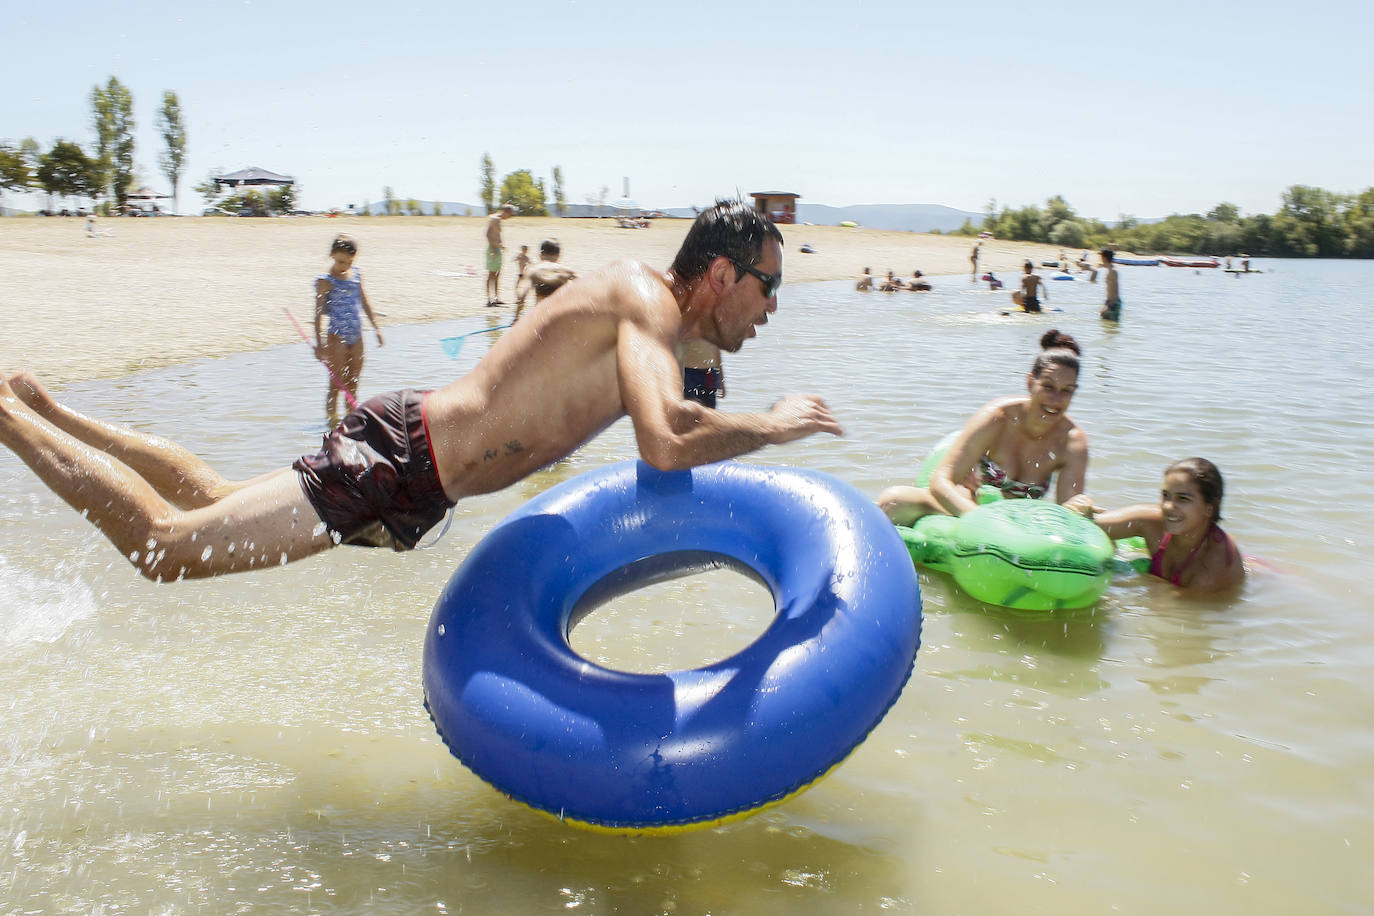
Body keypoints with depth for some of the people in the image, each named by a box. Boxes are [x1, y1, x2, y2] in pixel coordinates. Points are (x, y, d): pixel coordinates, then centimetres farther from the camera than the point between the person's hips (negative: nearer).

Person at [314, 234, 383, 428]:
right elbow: (319, 312, -11)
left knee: (353, 382, 12)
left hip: (356, 336, 6)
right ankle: (332, 421, 1)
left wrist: (376, 327, 19)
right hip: (336, 337, -6)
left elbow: (364, 302, 19)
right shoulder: (325, 281, -8)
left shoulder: (356, 274, 9)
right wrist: (319, 343, -16)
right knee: (336, 383, -4)